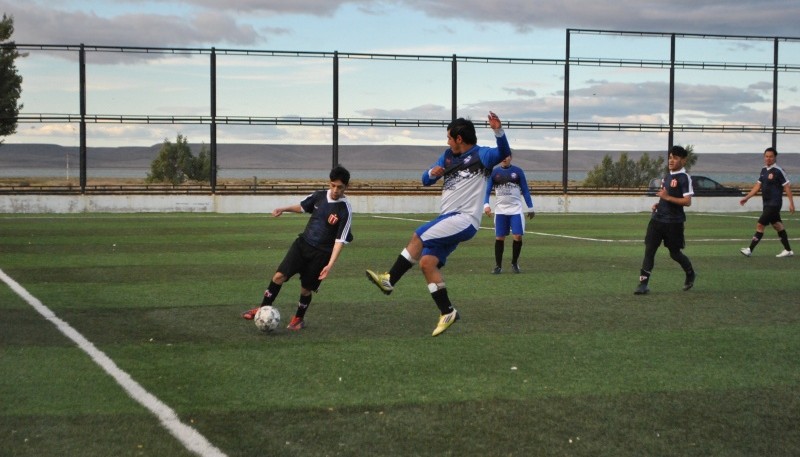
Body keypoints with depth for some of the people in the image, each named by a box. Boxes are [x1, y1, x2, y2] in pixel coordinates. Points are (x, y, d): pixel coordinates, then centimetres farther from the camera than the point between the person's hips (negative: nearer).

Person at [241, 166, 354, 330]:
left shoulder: (345, 210, -17)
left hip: (321, 253, -4)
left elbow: (340, 240, -18)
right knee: (279, 275, -8)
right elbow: (302, 207, 20)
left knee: (306, 288, 5)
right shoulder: (320, 196, -2)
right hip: (303, 243, 4)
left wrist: (330, 265, -24)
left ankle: (299, 318, 30)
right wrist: (283, 209, 7)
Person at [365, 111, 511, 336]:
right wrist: (432, 173, -4)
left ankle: (389, 280, -12)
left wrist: (498, 131, -42)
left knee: (419, 236, -22)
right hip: (449, 220, 9)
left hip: (465, 219, -8)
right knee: (427, 263, -2)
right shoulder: (448, 156, 17)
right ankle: (447, 312, 3)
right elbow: (425, 180, 19)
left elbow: (503, 153, -25)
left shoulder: (481, 155, -6)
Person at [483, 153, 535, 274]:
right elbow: (487, 190, 4)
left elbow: (525, 190, 7)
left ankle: (514, 263, 12)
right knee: (499, 238, 2)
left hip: (516, 210, -1)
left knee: (518, 237, -8)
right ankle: (498, 266, 13)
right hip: (500, 210, 1)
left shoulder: (518, 171, 2)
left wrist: (530, 208, 6)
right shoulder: (494, 172, 3)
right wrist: (486, 204, -12)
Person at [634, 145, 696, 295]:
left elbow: (687, 201, -19)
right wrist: (658, 204, 10)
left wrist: (667, 197, -24)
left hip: (674, 222, -7)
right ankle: (643, 284, -4)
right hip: (658, 219, 7)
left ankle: (690, 274, 36)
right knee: (649, 250, -3)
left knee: (675, 253, 8)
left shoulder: (684, 178, -12)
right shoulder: (667, 176, 14)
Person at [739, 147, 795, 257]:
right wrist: (746, 198, 9)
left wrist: (791, 203, -12)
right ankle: (788, 250, 22)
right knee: (778, 226, 14)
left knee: (760, 225, -10)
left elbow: (787, 187, -11)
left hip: (774, 204, -8)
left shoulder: (778, 171, -13)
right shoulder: (764, 170, 10)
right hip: (767, 204, 8)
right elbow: (758, 186, 14)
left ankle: (750, 250, -8)